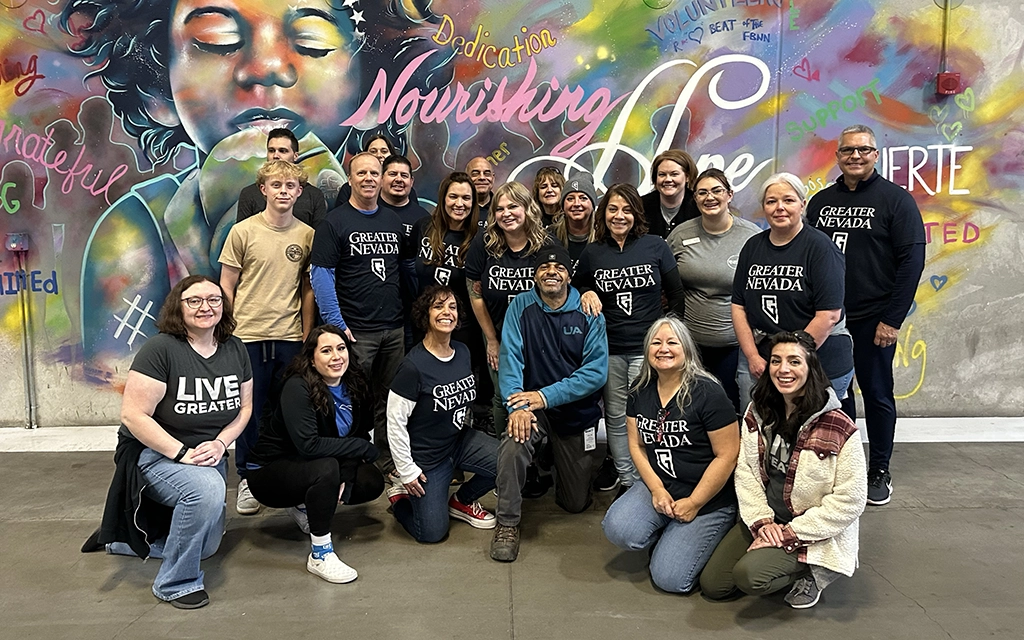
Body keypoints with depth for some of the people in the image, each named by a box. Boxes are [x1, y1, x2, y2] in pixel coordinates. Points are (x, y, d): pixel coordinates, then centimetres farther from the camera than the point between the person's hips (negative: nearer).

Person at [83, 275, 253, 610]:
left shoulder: (235, 349, -3)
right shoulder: (160, 349, -21)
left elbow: (244, 406, 3)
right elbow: (133, 414, -23)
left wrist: (220, 444, -14)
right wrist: (182, 453, -27)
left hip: (210, 455, 7)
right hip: (154, 453, -7)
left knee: (205, 546, 17)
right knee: (207, 489, -38)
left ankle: (117, 539, 40)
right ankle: (176, 583, -16)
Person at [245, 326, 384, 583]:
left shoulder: (355, 386, -6)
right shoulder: (297, 388, -25)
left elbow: (361, 436, -3)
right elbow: (308, 445, -33)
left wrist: (345, 479, -19)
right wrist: (364, 448, -26)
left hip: (308, 468, 7)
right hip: (269, 472, -7)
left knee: (372, 482, -11)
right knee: (326, 468, -34)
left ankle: (304, 506, 12)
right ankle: (320, 556, -20)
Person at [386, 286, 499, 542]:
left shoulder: (463, 352, -3)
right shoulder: (414, 365, -24)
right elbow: (395, 421, -19)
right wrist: (407, 470, -15)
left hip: (460, 439, 6)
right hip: (426, 455, -6)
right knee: (432, 533, -3)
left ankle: (462, 501, 11)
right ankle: (400, 496, 28)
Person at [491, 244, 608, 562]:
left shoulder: (589, 314, -8)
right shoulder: (521, 306, -6)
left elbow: (597, 371, -15)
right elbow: (510, 360, -12)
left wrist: (546, 396, -25)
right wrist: (517, 406, -28)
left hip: (577, 411, 1)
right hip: (534, 406, 0)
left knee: (575, 503, 9)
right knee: (512, 445, -34)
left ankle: (559, 463, 43)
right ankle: (507, 524, -13)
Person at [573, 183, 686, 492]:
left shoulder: (655, 246, 0)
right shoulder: (592, 253, 5)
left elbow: (676, 293, 4)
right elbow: (576, 288, 16)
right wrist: (586, 294, -7)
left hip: (647, 348, -2)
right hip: (608, 350, 3)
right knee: (616, 417, 10)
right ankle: (625, 479, 24)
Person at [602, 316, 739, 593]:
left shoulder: (708, 393, -15)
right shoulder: (640, 391, 3)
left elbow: (726, 456, -15)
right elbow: (637, 445, 6)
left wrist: (694, 503, -12)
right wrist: (656, 488, -8)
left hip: (709, 500, -5)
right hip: (658, 487, 5)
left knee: (669, 578, -13)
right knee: (618, 530, -22)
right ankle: (667, 538, 10)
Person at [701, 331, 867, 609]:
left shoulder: (839, 429, -20)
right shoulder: (757, 413, -3)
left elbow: (849, 501, -17)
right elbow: (745, 471, 0)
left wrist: (790, 533, -18)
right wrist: (762, 520, -13)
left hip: (814, 533, -5)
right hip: (764, 521, 6)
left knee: (749, 575, -28)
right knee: (712, 585, -1)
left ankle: (812, 571, 1)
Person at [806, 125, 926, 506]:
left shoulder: (896, 200, -4)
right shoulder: (821, 201, 9)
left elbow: (912, 261, -9)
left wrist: (892, 319, -13)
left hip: (872, 320, -4)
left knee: (876, 394, 7)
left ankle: (879, 472, 20)